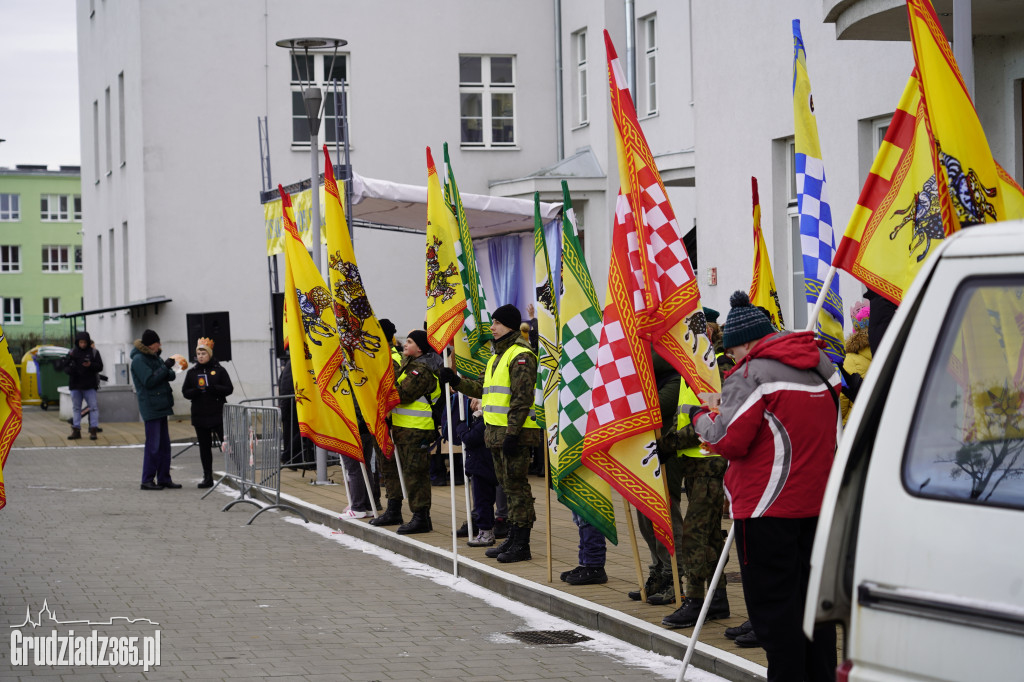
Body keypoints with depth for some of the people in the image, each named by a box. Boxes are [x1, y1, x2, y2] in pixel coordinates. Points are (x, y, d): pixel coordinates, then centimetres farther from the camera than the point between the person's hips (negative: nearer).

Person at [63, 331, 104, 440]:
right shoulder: (73, 352, 7)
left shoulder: (94, 352, 2)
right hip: (75, 386, 3)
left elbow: (100, 367, -1)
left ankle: (93, 430, -2)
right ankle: (76, 430, 13)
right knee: (76, 408, 8)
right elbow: (65, 366, 9)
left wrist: (90, 365, -20)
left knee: (93, 407, -5)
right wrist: (70, 370, -14)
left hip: (89, 386, -2)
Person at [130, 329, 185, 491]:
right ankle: (147, 480, -1)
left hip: (161, 405, 9)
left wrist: (172, 371, -5)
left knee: (164, 444, 11)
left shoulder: (154, 356, 13)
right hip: (151, 407, -9)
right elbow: (149, 381, -20)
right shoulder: (139, 359, -13)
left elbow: (167, 376, 17)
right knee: (153, 445, -7)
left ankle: (164, 478, 17)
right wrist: (166, 367, -18)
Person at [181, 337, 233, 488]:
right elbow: (185, 392, 9)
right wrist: (195, 392, -13)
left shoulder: (219, 370, 1)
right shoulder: (192, 372, 9)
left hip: (218, 414, -3)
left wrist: (214, 389, -18)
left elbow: (229, 389, -2)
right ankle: (208, 477, 13)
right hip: (200, 416, 3)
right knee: (204, 447, 6)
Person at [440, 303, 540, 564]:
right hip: (497, 432, 10)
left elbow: (522, 398, -18)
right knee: (508, 484, 14)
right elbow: (483, 389, 25)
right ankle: (513, 538, 21)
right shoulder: (498, 355, 20)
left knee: (516, 485, -7)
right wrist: (456, 381, 13)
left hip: (516, 434, -10)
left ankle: (521, 545, -5)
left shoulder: (521, 355, -12)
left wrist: (513, 433, -23)